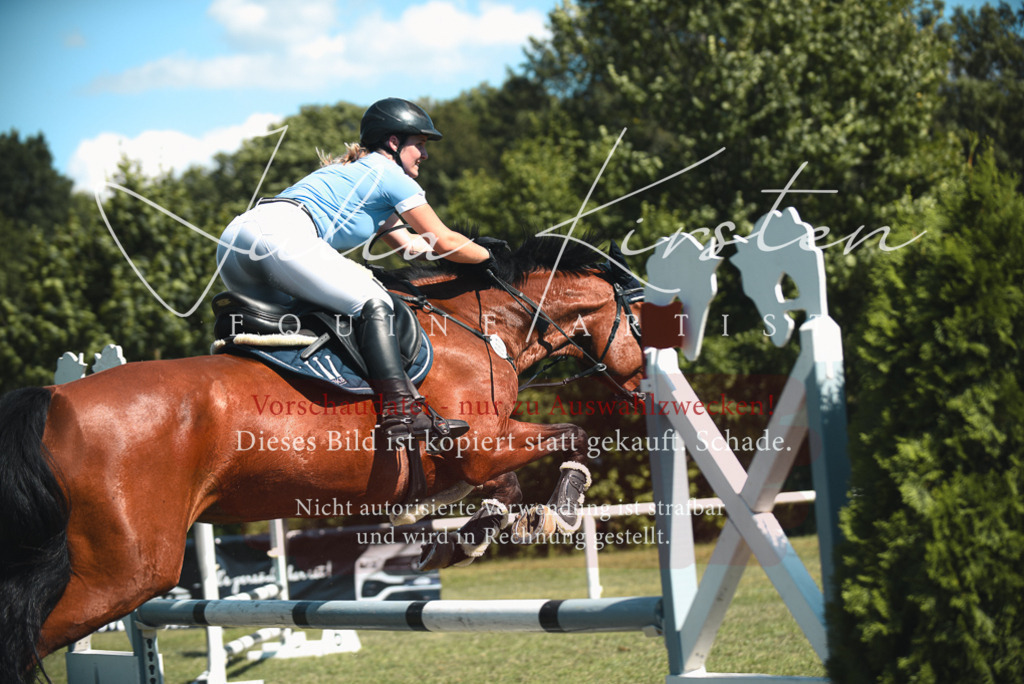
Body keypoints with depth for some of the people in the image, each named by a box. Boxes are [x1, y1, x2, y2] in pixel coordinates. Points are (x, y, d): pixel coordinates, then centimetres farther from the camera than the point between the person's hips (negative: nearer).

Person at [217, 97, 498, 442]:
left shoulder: (356, 171, 37)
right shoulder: (391, 176, 11)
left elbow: (411, 245, 41)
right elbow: (443, 242, 16)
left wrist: (474, 247, 44)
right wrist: (489, 256, 31)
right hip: (282, 234, -10)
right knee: (373, 304, -11)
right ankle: (399, 411, -23)